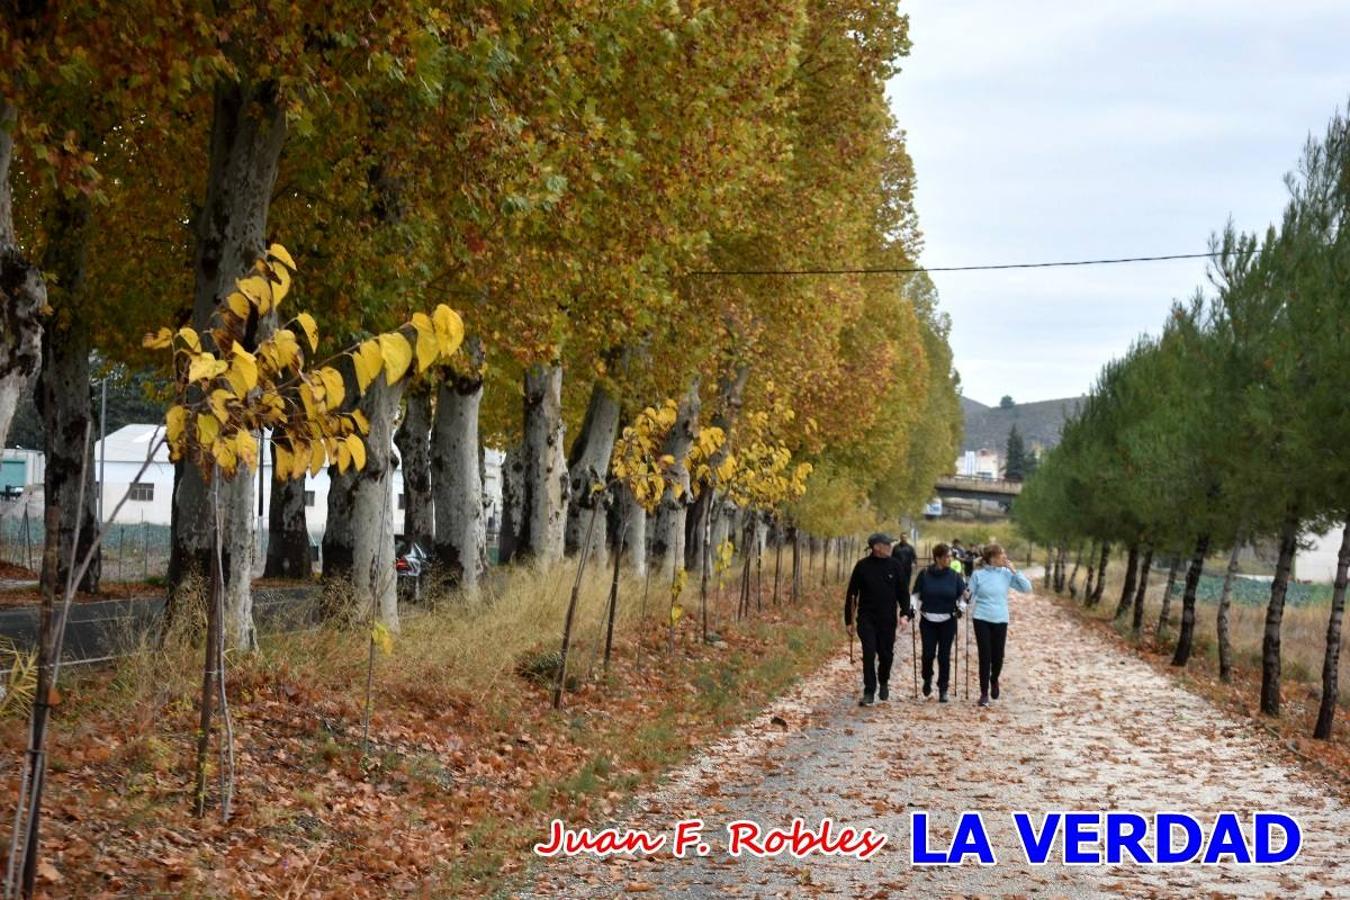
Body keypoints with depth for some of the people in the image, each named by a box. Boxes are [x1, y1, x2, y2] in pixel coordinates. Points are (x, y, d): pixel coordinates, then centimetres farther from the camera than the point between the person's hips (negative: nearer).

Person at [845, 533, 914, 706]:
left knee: (886, 654, 7)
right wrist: (848, 619, 2)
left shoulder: (894, 565, 1)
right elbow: (851, 593, 3)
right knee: (869, 654, -9)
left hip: (888, 619, 2)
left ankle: (883, 683, 34)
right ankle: (869, 692, -4)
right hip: (867, 618, -2)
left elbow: (903, 591, 6)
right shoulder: (862, 566, -3)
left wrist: (905, 613, -7)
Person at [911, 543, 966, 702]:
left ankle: (943, 689, 13)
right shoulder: (924, 575, -3)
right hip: (928, 621, 0)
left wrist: (961, 607, -9)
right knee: (928, 653, -4)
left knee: (944, 655, 1)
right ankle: (927, 680, 25)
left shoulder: (955, 576, -1)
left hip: (948, 622, 1)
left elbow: (962, 596, 9)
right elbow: (915, 595, 6)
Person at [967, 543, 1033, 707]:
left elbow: (1027, 588, -3)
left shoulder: (1007, 574, 0)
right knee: (985, 656, -3)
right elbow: (969, 596, 1)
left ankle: (994, 681, 37)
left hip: (1000, 620, 2)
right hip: (981, 619, -2)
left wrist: (1014, 571, -9)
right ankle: (984, 693, 8)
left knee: (998, 656, 6)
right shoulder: (978, 575, -4)